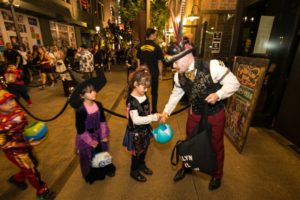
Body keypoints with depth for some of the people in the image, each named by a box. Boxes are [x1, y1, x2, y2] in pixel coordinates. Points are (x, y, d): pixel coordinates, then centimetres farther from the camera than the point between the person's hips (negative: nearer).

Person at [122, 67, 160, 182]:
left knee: (144, 149, 26)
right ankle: (134, 171, 41)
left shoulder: (144, 96, -4)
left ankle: (141, 165, 53)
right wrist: (153, 118, -34)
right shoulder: (132, 101, -28)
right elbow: (136, 120, -32)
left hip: (145, 129, 7)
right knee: (137, 152, 14)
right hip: (136, 132, -7)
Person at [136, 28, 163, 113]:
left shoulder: (140, 47, 1)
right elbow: (159, 62, -8)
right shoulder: (157, 47, -10)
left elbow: (138, 61, 6)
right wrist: (160, 74, 1)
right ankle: (154, 111, 18)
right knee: (154, 93, 10)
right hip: (154, 73, -3)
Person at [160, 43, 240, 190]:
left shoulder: (212, 67, -28)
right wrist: (166, 112, -4)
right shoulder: (179, 76, -12)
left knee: (216, 145, 19)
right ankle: (186, 166, 52)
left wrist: (218, 94, -36)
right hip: (194, 114, 4)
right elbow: (176, 94, 1)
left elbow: (234, 83, -19)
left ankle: (217, 174, 50)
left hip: (215, 114, -3)